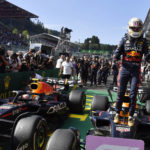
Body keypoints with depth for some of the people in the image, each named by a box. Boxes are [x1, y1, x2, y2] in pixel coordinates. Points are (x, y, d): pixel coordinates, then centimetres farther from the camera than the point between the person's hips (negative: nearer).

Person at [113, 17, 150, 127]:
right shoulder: (125, 39, 5)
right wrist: (116, 57, -20)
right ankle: (117, 113, 19)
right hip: (124, 69, 0)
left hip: (136, 70, 0)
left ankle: (131, 116, 13)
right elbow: (118, 51, 2)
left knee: (133, 95, 0)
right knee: (120, 93, 4)